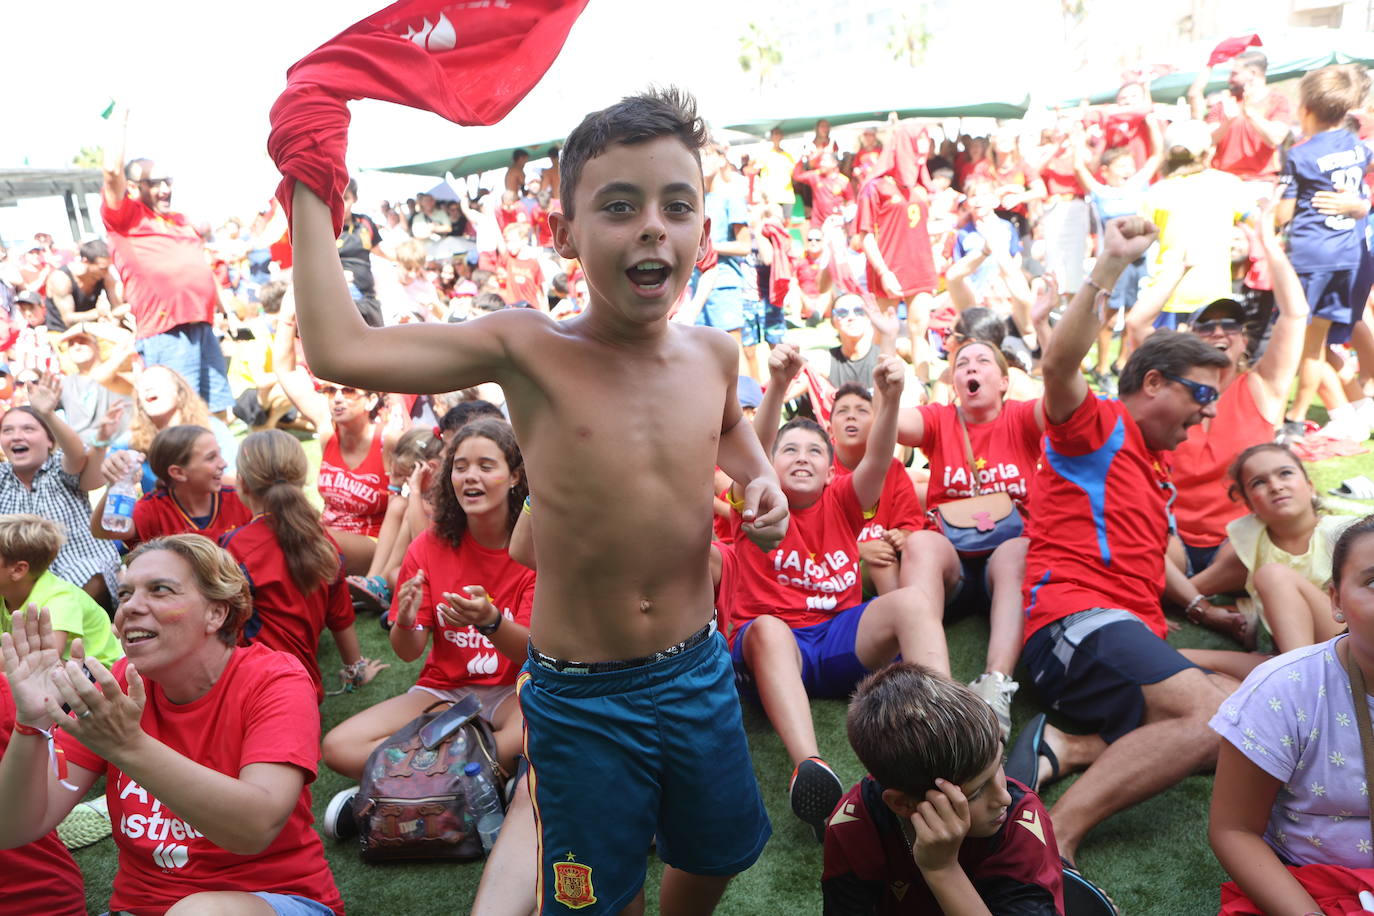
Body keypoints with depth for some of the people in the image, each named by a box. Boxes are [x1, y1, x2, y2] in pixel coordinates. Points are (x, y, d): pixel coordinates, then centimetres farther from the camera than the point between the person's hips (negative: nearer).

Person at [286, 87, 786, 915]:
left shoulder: (714, 353, -4)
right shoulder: (529, 350, -16)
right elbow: (339, 349, -24)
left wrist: (760, 476, 1)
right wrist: (311, 192, -16)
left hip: (699, 674, 5)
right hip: (583, 699, -4)